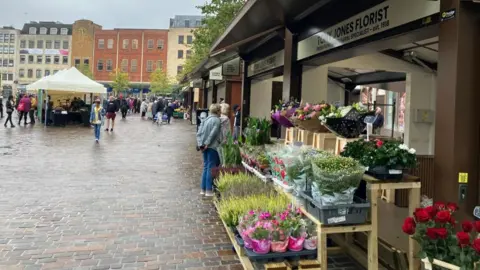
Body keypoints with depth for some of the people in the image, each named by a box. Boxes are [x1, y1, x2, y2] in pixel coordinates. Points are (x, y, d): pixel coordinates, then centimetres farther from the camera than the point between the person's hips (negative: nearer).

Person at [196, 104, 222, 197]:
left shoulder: (205, 120, 11)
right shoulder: (217, 120, -9)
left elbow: (199, 133, 5)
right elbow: (213, 133, -17)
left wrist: (200, 144, 0)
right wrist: (207, 144, -12)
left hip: (205, 147, 7)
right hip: (213, 147, -7)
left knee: (205, 167, 14)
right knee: (211, 168, 0)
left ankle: (203, 189, 19)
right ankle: (208, 190, 5)